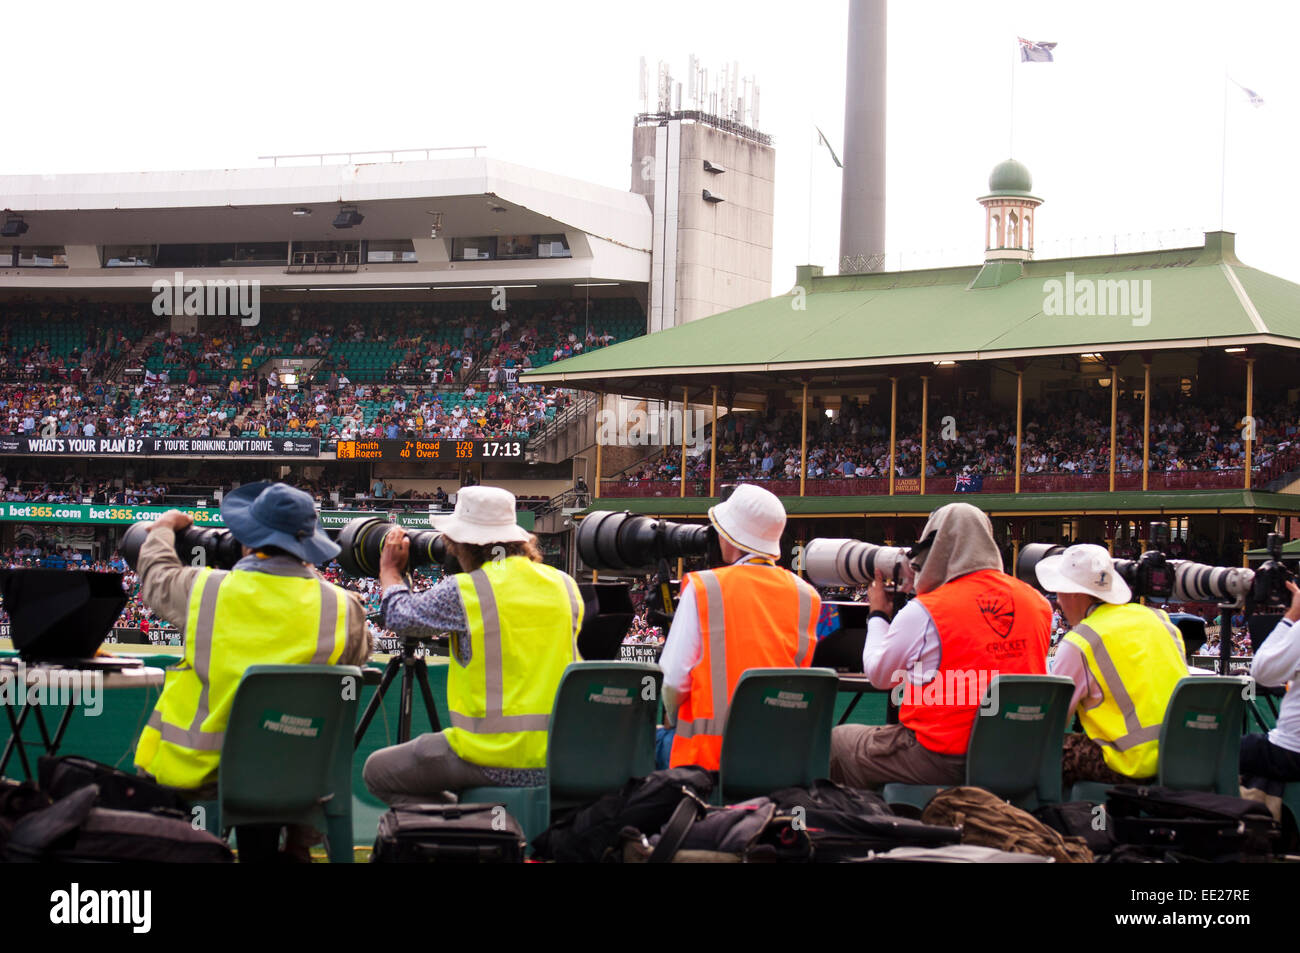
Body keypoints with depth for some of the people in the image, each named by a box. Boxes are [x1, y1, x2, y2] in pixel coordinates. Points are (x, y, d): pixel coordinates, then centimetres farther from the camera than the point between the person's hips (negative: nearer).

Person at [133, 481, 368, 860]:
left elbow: (156, 576, 11)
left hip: (192, 771, -1)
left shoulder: (203, 589, -11)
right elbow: (359, 653, 12)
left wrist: (163, 528, 33)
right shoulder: (340, 607, -10)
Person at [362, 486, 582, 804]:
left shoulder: (462, 592, -10)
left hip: (495, 761, -7)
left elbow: (399, 617, 6)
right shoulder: (565, 586, 5)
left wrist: (389, 571, 26)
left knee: (378, 771, 10)